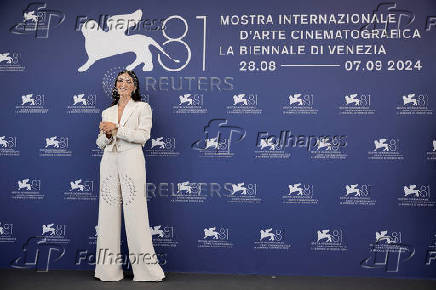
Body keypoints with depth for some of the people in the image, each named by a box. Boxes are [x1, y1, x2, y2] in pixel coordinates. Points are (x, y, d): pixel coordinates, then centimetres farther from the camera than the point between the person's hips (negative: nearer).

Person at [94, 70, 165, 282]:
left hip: (131, 161, -4)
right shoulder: (107, 112, 20)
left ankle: (145, 268, 1)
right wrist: (107, 134, -4)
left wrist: (117, 130, -12)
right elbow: (100, 143, 17)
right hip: (109, 162, 5)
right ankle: (109, 270, 12)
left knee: (135, 212, -7)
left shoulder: (142, 108, 7)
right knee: (108, 211, 3)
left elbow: (143, 136, -7)